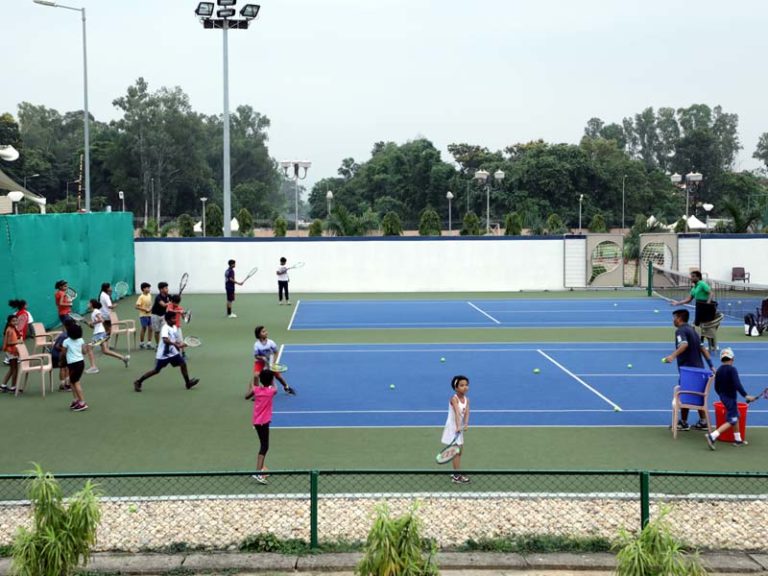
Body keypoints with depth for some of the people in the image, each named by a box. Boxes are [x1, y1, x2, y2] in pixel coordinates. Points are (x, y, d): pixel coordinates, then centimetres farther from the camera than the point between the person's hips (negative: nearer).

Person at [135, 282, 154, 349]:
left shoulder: (149, 296, 7)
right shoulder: (141, 297, -14)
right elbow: (137, 306, -17)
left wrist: (151, 309, -1)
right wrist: (145, 310, -20)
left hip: (149, 315, 7)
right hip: (143, 315, -7)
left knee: (150, 329, 6)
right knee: (144, 329, 1)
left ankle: (149, 344, 14)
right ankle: (141, 344, 13)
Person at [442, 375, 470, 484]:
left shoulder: (466, 399, 3)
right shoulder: (454, 399, -19)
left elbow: (466, 413, -10)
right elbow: (457, 413, -32)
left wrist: (466, 424, -25)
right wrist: (458, 426, -42)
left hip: (459, 427, 8)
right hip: (452, 427, -8)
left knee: (459, 450, 14)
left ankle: (456, 474, 25)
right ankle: (456, 476, -3)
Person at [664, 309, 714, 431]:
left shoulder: (680, 331, -12)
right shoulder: (691, 330, 16)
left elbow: (684, 344, -32)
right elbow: (702, 348, 16)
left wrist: (673, 356, -47)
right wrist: (711, 365, 17)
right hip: (698, 367, 9)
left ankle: (683, 423, 10)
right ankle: (703, 422, 18)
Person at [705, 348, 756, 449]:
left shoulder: (718, 371, 5)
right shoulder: (732, 369, -17)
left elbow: (716, 387, 11)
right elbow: (737, 385, -26)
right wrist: (746, 395, -28)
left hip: (723, 397, 8)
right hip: (730, 398, -8)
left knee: (736, 417, 22)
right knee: (730, 421, -7)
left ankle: (738, 439, 31)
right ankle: (712, 436, -21)